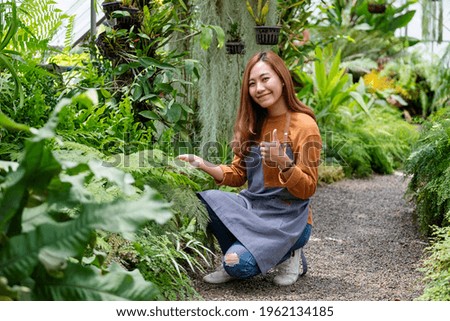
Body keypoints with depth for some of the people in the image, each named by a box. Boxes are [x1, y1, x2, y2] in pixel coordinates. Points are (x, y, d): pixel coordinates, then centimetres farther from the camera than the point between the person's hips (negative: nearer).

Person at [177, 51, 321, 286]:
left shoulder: (304, 125, -11)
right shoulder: (253, 124, 8)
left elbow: (307, 190, -14)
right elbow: (237, 175, 9)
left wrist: (283, 161, -31)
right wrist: (203, 165, -6)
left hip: (288, 218, -6)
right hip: (252, 206, 6)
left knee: (239, 263, -26)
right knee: (207, 200, -23)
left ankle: (285, 253, 4)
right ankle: (232, 262, -1)